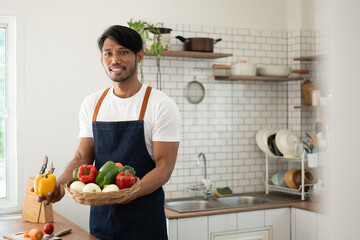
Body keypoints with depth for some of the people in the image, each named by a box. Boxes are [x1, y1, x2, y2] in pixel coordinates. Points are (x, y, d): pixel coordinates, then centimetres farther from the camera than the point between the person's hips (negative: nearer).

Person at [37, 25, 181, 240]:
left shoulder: (162, 105, -9)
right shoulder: (92, 104, 6)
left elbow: (164, 167, -13)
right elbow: (83, 157, 6)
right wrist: (62, 183, -14)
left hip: (144, 216, -4)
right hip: (100, 212, 4)